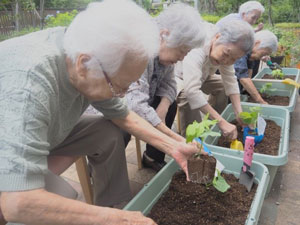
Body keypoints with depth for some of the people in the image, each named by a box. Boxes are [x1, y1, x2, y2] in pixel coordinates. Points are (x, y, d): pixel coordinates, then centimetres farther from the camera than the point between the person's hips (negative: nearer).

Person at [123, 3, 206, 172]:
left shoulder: (163, 50, -7)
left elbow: (168, 84, -3)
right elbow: (136, 105, -41)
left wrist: (162, 108, -23)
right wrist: (175, 138, -39)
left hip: (133, 101, 8)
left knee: (170, 104, -1)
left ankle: (153, 158, 13)